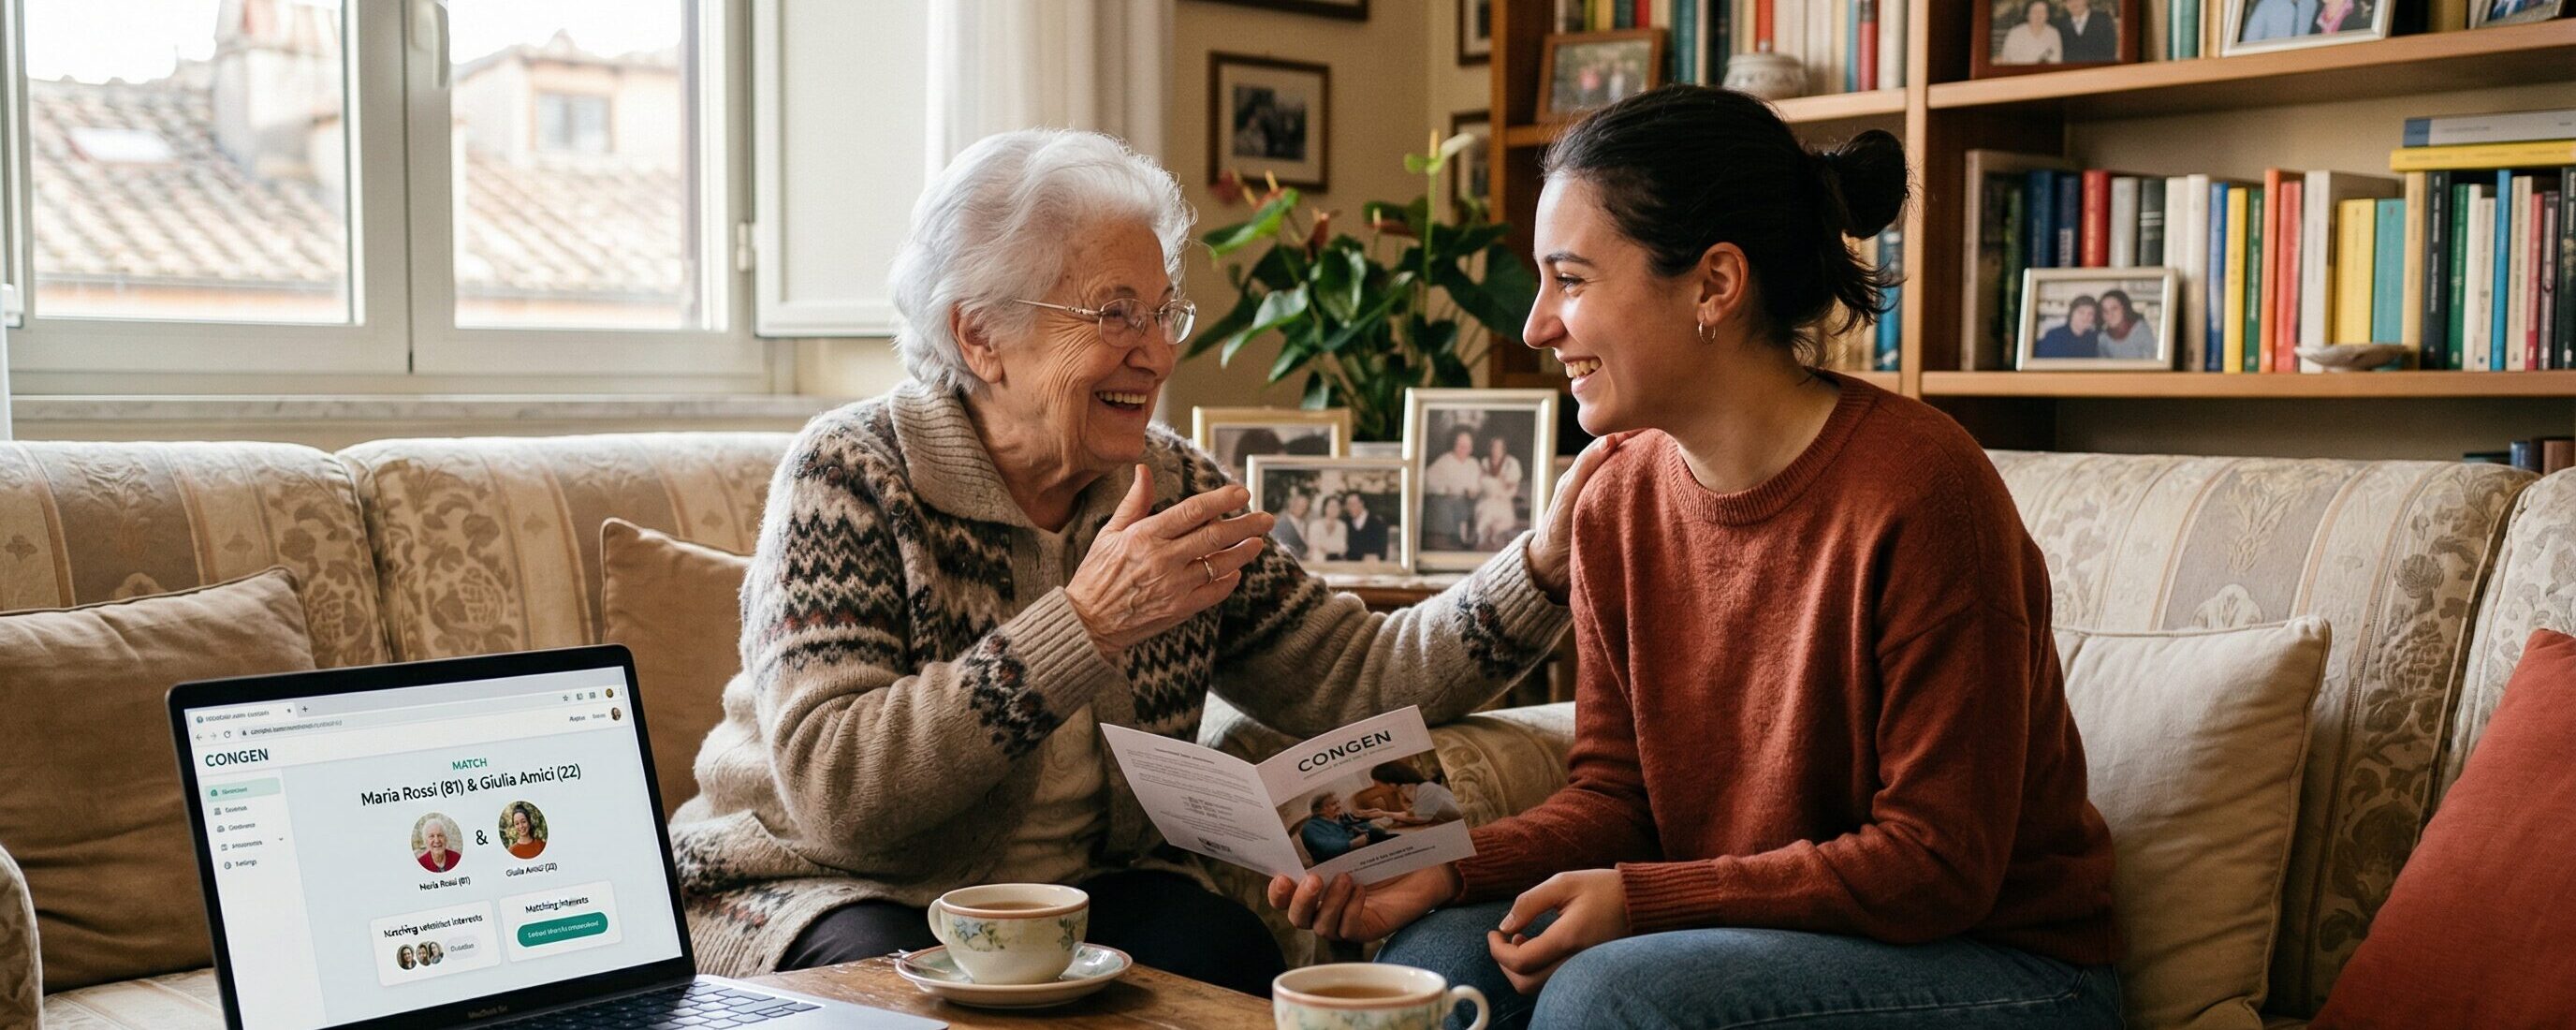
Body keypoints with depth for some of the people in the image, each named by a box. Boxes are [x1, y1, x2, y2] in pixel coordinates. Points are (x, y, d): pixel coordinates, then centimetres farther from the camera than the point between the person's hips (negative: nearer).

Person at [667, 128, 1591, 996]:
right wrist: (1085, 626, -30)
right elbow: (830, 790, -24)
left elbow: (1353, 678, -1)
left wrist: (1545, 564, -13)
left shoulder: (1173, 489, 3)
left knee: (1227, 954, -26)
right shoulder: (849, 477, -13)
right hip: (832, 891, -3)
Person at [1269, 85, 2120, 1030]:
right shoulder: (1620, 500, 0)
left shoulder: (1918, 489, -21)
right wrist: (1446, 869, -14)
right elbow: (1616, 792, 4)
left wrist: (1637, 898, -23)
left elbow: (1939, 862, -19)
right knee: (1435, 953, -14)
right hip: (1754, 930, 6)